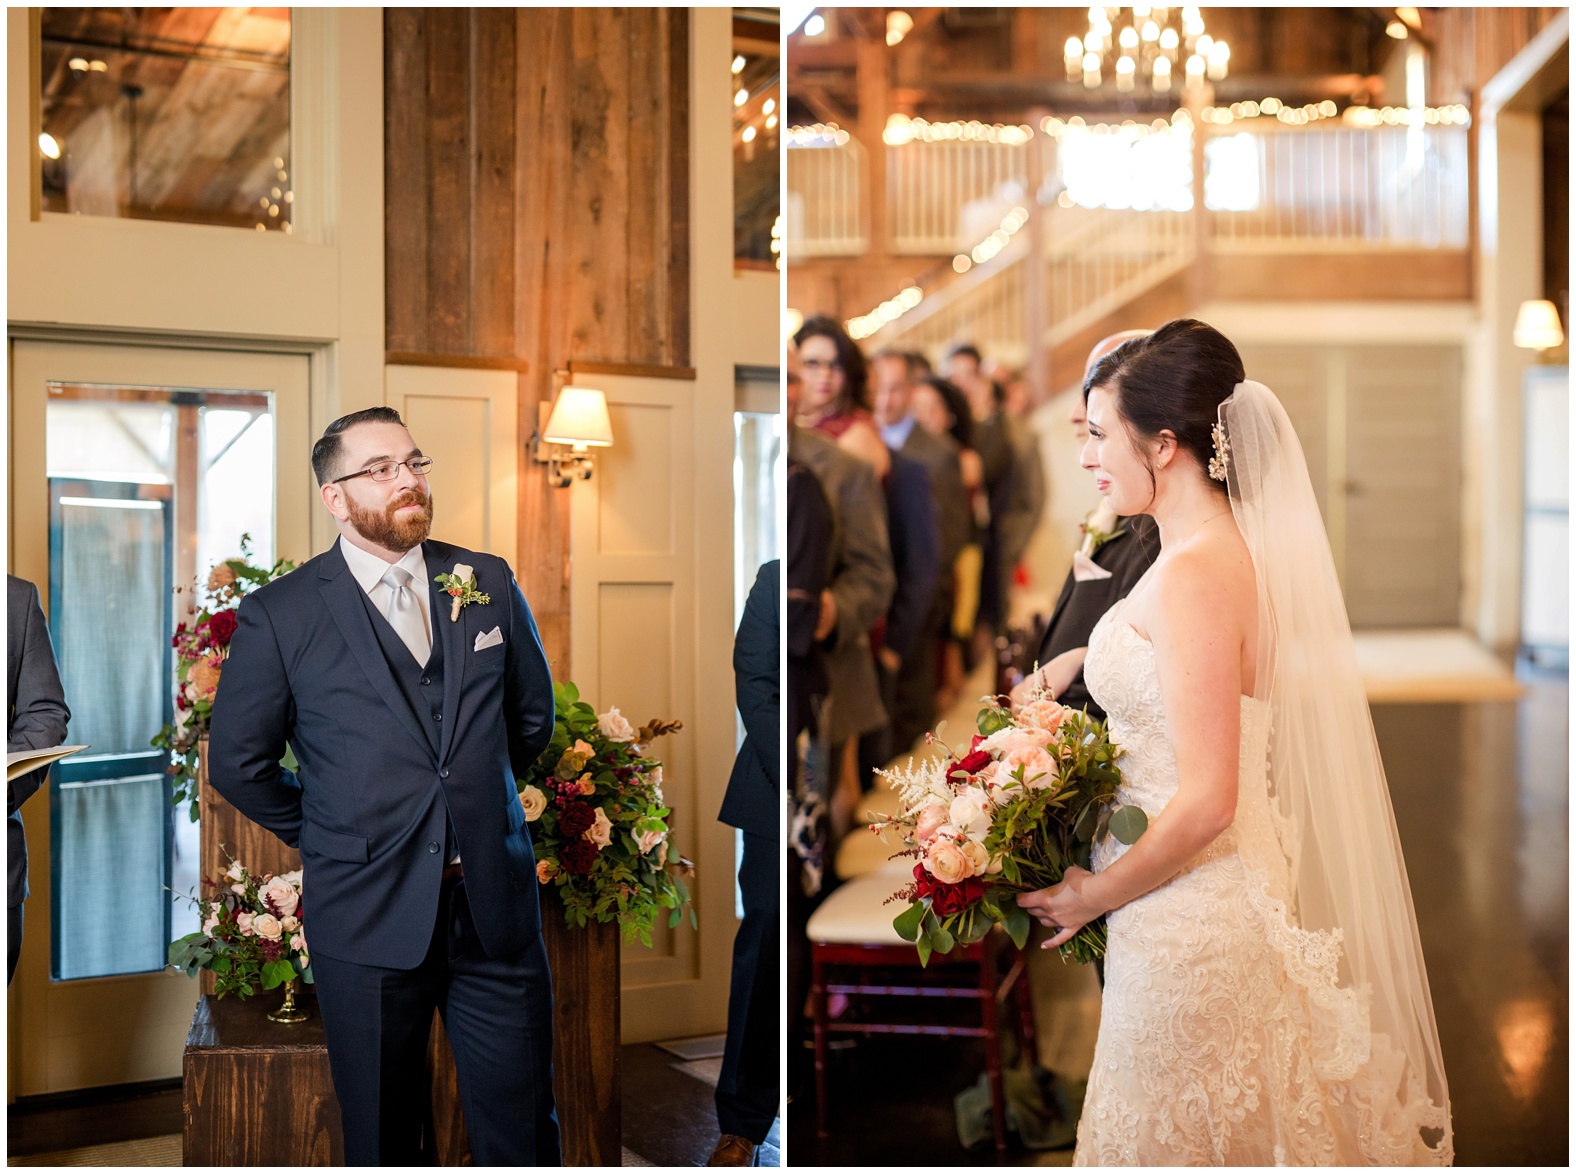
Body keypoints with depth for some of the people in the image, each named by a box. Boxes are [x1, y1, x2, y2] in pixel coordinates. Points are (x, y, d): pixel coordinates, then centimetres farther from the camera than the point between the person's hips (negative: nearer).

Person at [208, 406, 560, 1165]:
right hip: (368, 916, -2)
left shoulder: (489, 583, 5)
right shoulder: (280, 616, -4)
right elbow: (237, 763, 4)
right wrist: (325, 834, 7)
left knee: (523, 1126, 8)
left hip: (495, 903, 2)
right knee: (383, 1136, 12)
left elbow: (532, 715, 17)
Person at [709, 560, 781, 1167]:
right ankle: (743, 1121, 9)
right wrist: (790, 781, -8)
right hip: (776, 798, 0)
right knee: (764, 950, 1)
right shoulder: (774, 578, 7)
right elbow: (754, 687, 1)